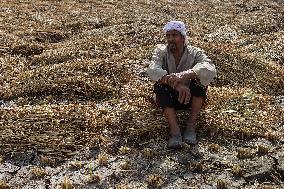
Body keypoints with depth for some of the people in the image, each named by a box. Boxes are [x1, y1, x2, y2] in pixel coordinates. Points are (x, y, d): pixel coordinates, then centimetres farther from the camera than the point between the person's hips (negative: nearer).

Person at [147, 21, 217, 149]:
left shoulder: (195, 53, -13)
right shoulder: (161, 51, -10)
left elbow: (211, 70, -34)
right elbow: (152, 71, -32)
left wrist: (186, 75, -51)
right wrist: (177, 85, -47)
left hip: (190, 98, 0)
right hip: (168, 98, 1)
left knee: (200, 78, -28)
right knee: (159, 84, -30)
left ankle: (191, 126, -24)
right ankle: (174, 130, -35)